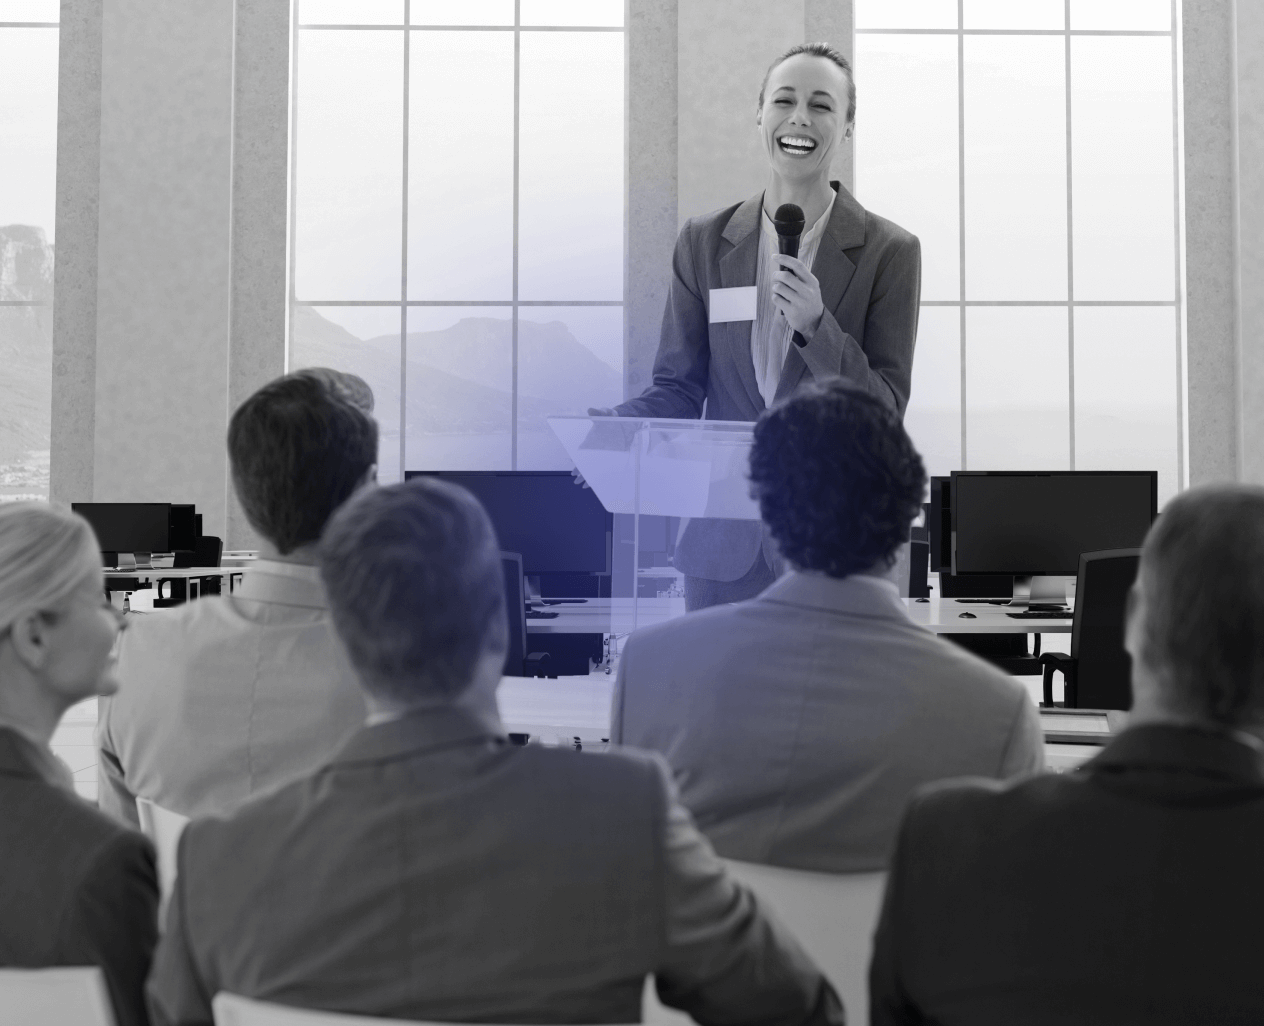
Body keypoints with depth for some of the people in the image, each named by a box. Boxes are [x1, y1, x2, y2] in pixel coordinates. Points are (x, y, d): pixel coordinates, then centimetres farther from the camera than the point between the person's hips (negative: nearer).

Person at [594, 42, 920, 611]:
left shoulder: (889, 252, -3)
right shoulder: (704, 241, 5)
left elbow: (886, 411, -6)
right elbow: (678, 387, 6)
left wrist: (816, 325, -21)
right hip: (724, 539, 2)